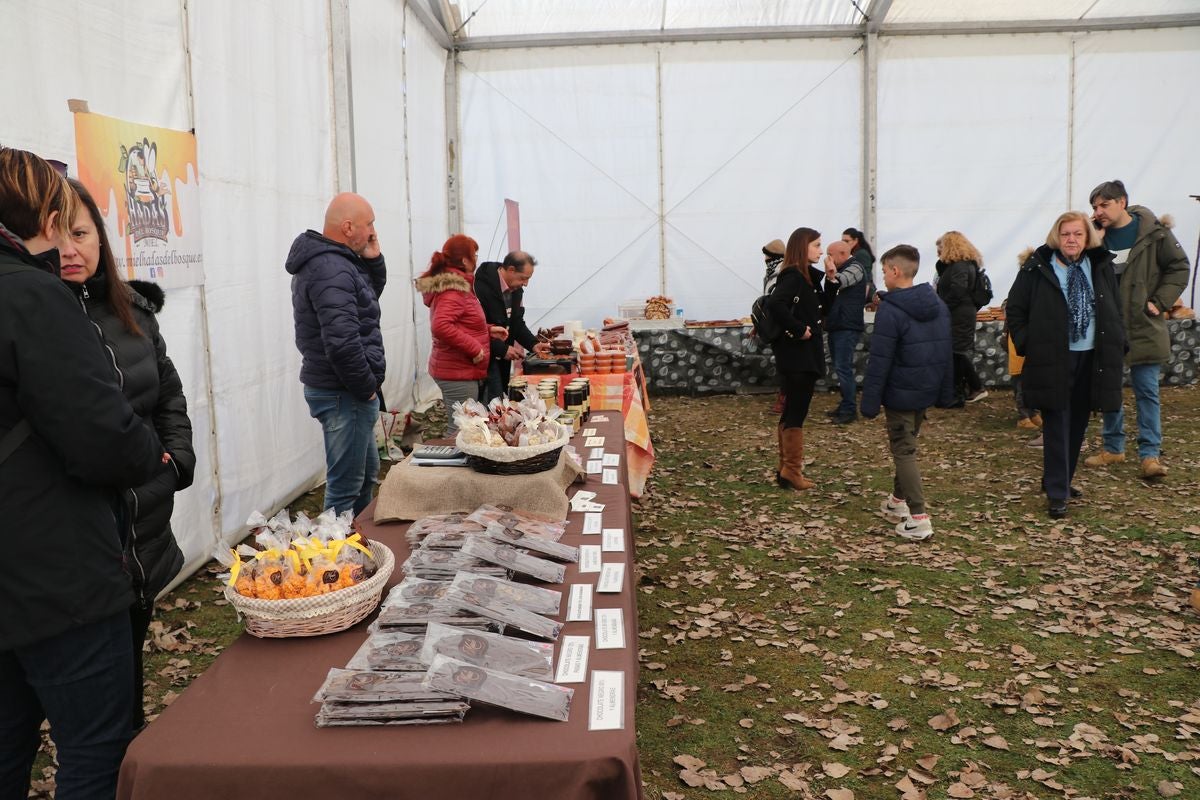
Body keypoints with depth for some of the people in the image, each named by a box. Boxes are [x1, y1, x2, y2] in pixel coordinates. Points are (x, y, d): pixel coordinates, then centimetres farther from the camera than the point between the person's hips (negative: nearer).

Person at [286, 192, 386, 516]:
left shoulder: (327, 260, 10)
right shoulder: (332, 270, -21)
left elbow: (371, 293, 24)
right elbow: (342, 343, -30)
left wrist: (373, 260, 5)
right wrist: (368, 388, -17)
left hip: (345, 390, 11)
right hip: (344, 393, -11)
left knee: (367, 473, 23)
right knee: (344, 487, -2)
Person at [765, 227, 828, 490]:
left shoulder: (807, 276, 13)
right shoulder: (793, 277, -16)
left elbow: (821, 309, 17)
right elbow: (775, 304, -33)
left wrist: (831, 280, 7)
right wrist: (798, 329, -25)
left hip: (803, 356, 10)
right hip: (797, 357, -10)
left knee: (791, 413, 14)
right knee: (796, 413, -4)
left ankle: (786, 468, 23)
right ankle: (791, 472, 4)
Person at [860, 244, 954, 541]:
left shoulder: (890, 311, -18)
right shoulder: (939, 305, 7)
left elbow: (879, 362, -19)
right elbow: (947, 353, 10)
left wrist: (870, 402, -15)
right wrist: (945, 393, 15)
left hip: (900, 394, -7)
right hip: (927, 392, 8)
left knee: (904, 452, -1)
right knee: (908, 445, 22)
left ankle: (918, 518, -5)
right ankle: (899, 500, 35)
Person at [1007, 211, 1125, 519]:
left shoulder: (1101, 266, 7)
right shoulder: (1037, 268, -6)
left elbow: (1115, 311, 15)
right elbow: (1015, 310, -1)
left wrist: (1117, 344, 5)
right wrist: (1027, 343, -7)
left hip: (1091, 359, 5)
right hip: (1053, 361, -5)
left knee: (1077, 425, 13)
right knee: (1057, 427, -3)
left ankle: (1059, 480, 28)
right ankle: (1056, 493, 3)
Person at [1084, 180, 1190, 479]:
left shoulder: (1154, 232, -7)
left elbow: (1179, 267, 1)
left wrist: (1160, 302, -6)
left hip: (1144, 328, -3)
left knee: (1147, 392, 1)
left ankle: (1150, 454, 5)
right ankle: (1113, 447, 25)